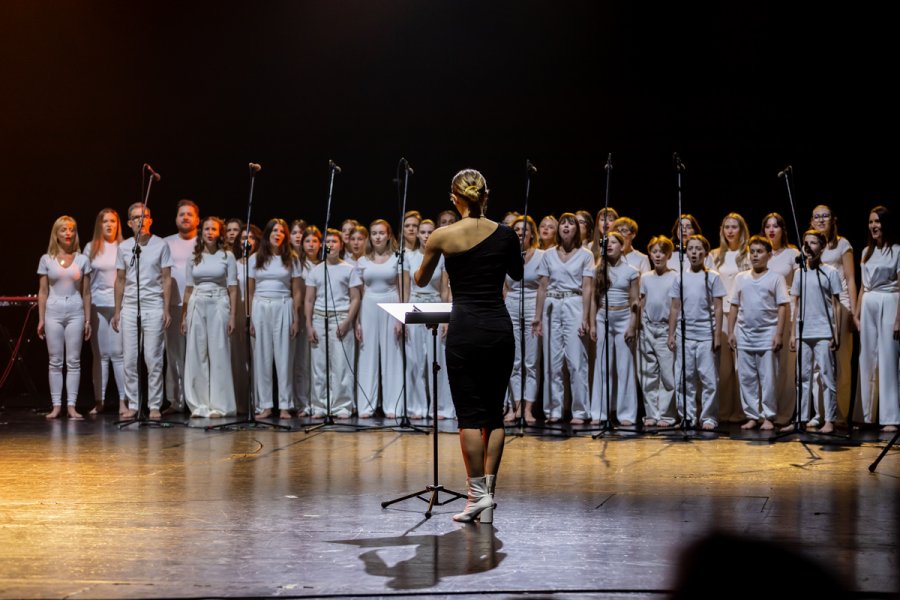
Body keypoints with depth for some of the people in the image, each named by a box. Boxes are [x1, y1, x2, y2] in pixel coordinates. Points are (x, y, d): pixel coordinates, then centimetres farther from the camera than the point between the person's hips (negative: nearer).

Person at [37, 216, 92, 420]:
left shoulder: (82, 260, 5)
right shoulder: (46, 260, 5)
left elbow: (86, 293, 7)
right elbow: (43, 292, 7)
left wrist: (88, 319, 4)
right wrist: (41, 319, 3)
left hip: (75, 312, 0)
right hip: (53, 312, 0)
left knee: (73, 361, 0)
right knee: (55, 361, 2)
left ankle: (71, 405, 2)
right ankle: (56, 405, 5)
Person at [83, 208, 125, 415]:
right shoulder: (91, 248, 11)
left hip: (120, 304, -2)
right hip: (97, 304, 2)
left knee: (118, 352, -6)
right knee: (100, 354, 5)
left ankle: (123, 400, -2)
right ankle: (99, 401, 9)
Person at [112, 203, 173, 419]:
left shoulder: (160, 245, 1)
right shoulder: (124, 247, 9)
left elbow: (166, 279, 2)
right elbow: (120, 280, 13)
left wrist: (166, 309, -4)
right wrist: (117, 311, 10)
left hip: (154, 307, -3)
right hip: (130, 308, 3)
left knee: (154, 360, -2)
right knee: (130, 360, 3)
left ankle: (154, 405, 4)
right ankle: (133, 405, 10)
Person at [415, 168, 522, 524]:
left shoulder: (442, 236, -3)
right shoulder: (506, 234, 2)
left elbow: (421, 281, 13)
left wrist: (418, 271, 35)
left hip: (465, 328, -2)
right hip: (499, 328, 3)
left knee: (470, 414, 1)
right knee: (494, 414, 8)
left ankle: (478, 493, -6)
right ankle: (487, 496, 6)